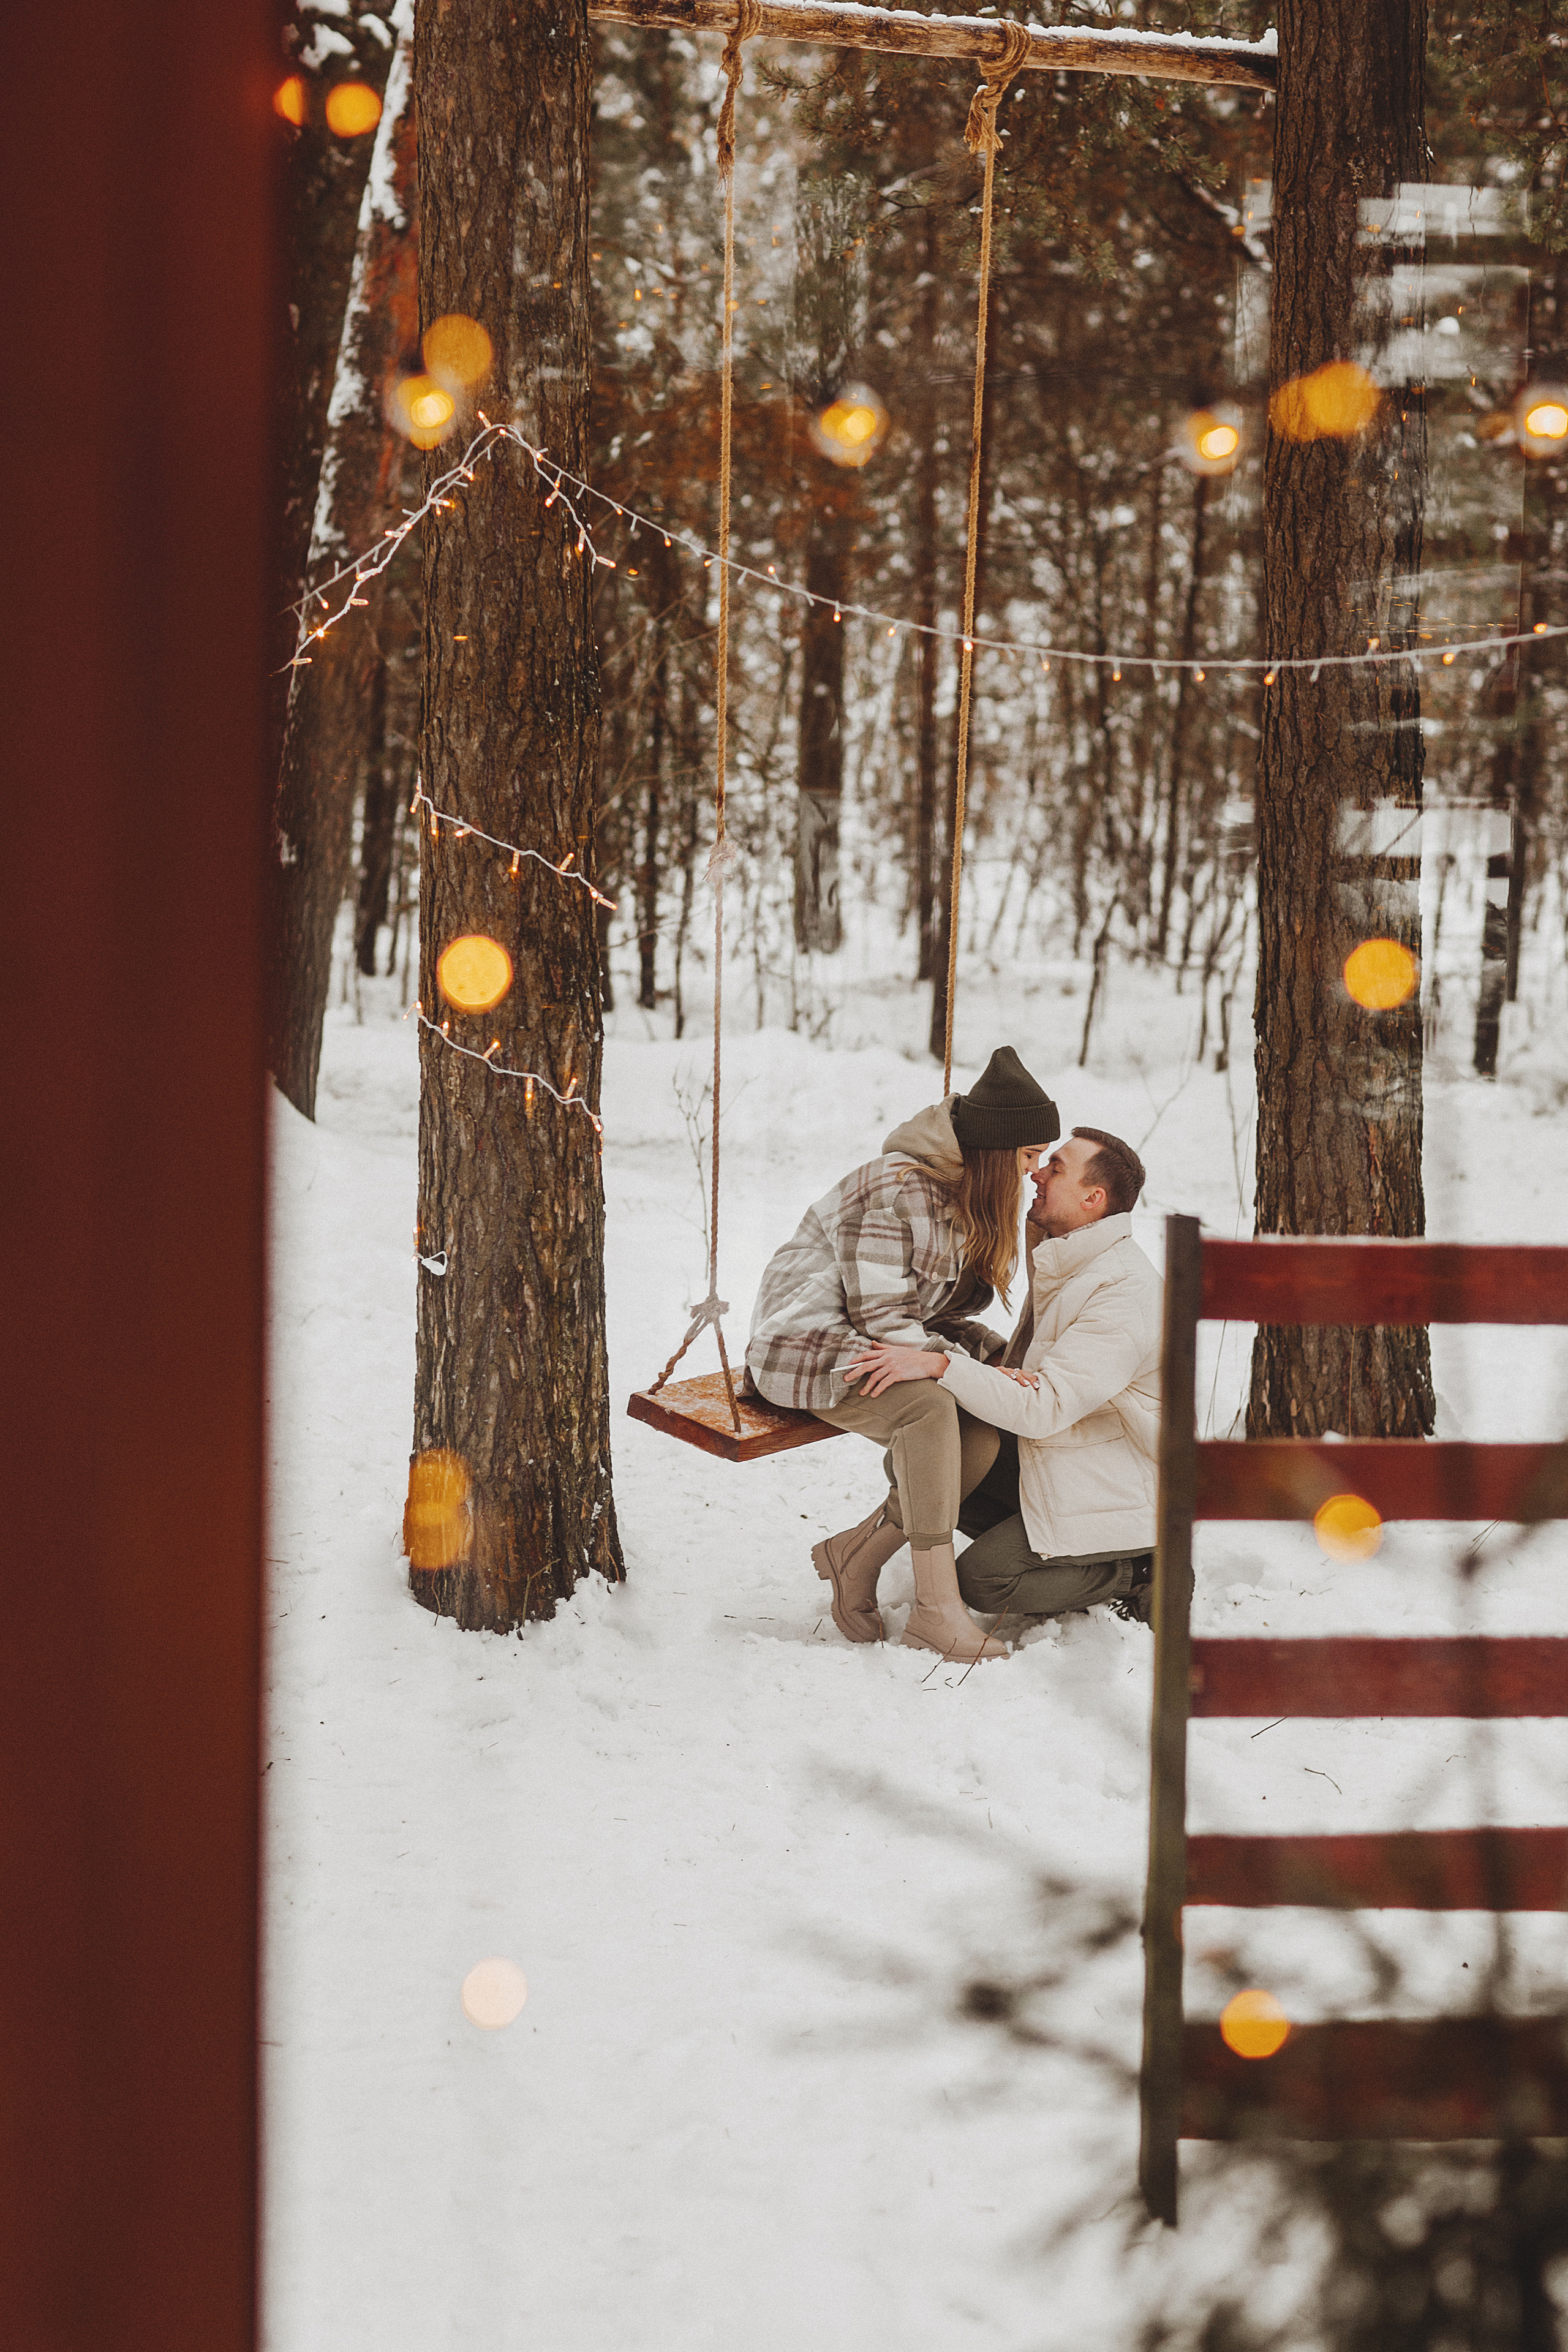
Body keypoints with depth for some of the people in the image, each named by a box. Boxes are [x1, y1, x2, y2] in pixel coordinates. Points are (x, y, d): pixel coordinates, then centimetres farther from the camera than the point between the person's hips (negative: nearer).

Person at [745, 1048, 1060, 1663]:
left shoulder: (970, 1197, 5)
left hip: (884, 1342, 9)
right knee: (929, 1406, -35)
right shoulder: (895, 1193, -23)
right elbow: (882, 1321, -23)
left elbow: (939, 1312, 9)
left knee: (982, 1436, -17)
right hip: (809, 1347, -9)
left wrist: (1001, 1359, -11)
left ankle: (856, 1554, -2)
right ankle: (936, 1611, -32)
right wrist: (980, 1373, -27)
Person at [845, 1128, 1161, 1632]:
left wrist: (939, 1365, -36)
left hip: (1121, 1496, -9)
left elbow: (1044, 1409, -32)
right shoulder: (1060, 1261, 6)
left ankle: (1139, 1574, -1)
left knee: (980, 1579, -14)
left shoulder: (1125, 1297, -26)